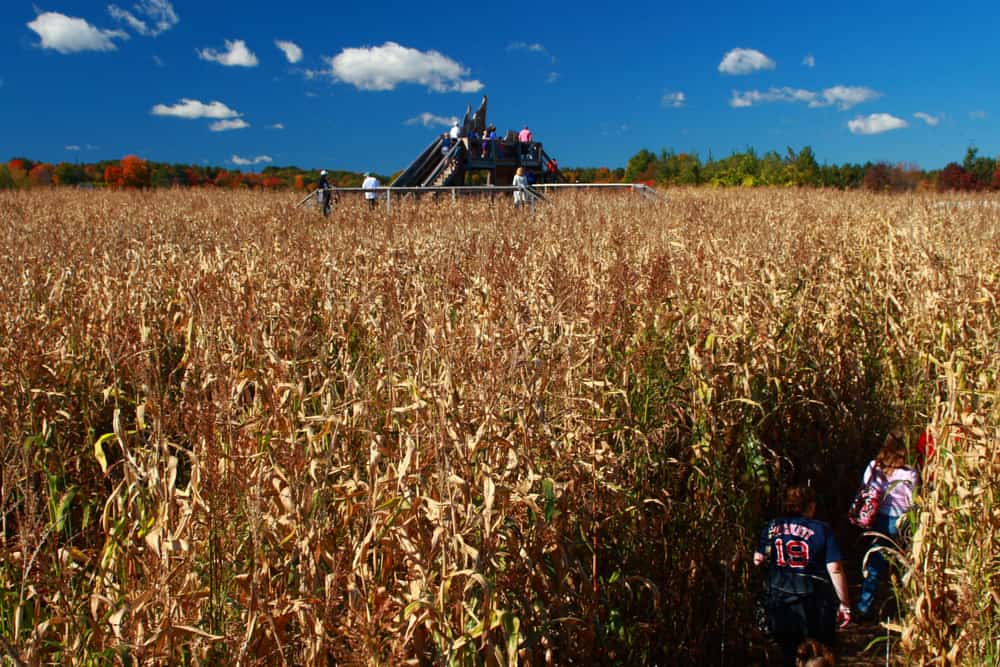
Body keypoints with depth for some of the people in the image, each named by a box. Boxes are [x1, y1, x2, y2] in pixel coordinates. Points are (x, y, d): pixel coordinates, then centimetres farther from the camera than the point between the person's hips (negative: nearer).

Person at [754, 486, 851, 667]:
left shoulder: (772, 528, 0)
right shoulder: (822, 530, -8)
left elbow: (758, 560, 1)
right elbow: (835, 569, -12)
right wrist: (844, 603, -5)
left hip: (780, 600, 3)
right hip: (814, 602, -2)